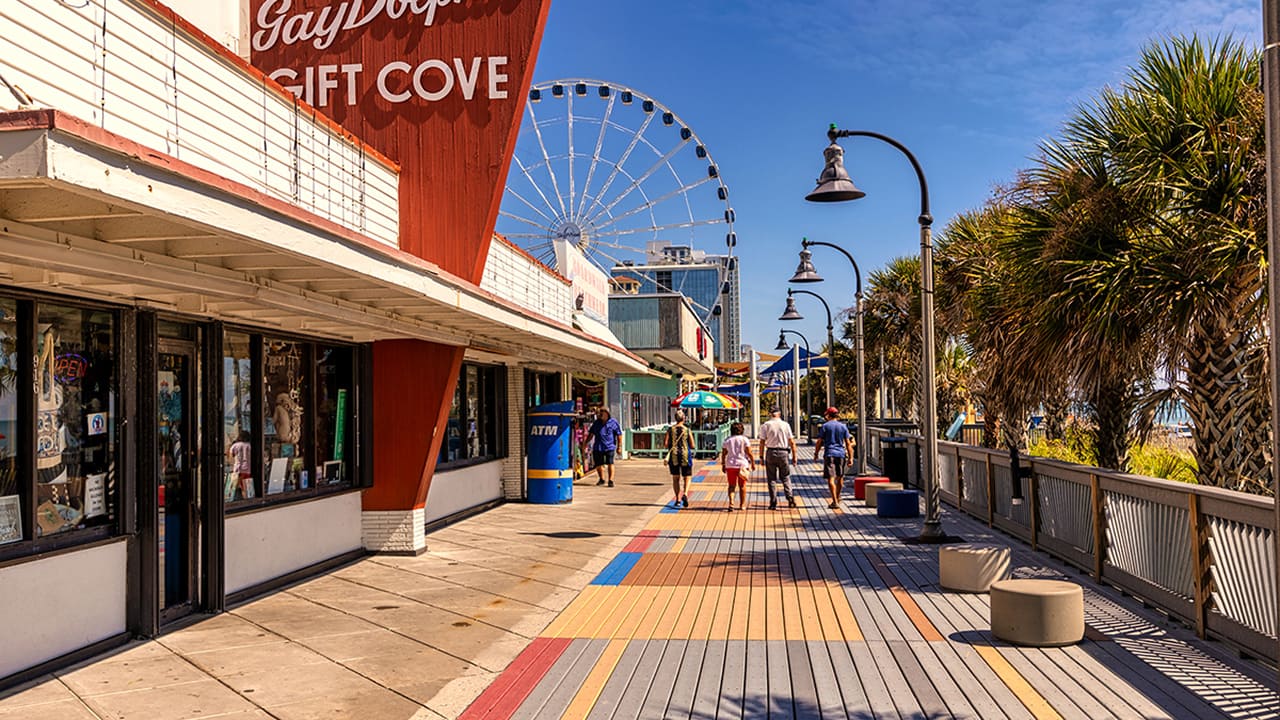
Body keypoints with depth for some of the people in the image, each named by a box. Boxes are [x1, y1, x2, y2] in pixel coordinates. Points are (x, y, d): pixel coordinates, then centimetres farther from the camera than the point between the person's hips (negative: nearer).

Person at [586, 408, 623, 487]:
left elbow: (619, 435, 0)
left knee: (610, 463, -12)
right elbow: (591, 434, 18)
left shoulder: (613, 422, -1)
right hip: (598, 447, 4)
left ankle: (611, 480, -5)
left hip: (609, 447, -4)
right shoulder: (597, 422, 11)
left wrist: (619, 447, -4)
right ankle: (601, 479, 29)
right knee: (598, 464, 9)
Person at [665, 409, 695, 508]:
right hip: (685, 455, -1)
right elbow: (692, 446, -3)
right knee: (686, 478, 10)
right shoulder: (687, 430, -4)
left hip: (673, 456, 1)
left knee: (675, 479, 14)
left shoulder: (670, 429, -1)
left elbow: (665, 444, -5)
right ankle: (685, 494, -15)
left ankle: (678, 500, 12)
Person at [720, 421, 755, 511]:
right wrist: (753, 463, 2)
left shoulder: (727, 440, 5)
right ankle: (742, 505, 18)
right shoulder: (744, 439, -3)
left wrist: (723, 465, 13)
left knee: (731, 485, 7)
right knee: (742, 486, 11)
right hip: (742, 464, -2)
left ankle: (731, 502, -12)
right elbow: (749, 453, -7)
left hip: (730, 465, 2)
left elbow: (723, 454, 5)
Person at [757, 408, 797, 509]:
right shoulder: (785, 425, 2)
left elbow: (762, 442, -5)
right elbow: (792, 442, 1)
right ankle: (790, 497, -6)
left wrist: (761, 456, 0)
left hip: (771, 453, -1)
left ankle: (773, 503, 3)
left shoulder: (765, 425, -1)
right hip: (783, 453, 1)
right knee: (785, 477, 13)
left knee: (772, 479, 5)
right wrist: (794, 456, 7)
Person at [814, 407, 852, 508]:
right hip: (841, 454, 4)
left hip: (829, 454, -4)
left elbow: (819, 442, -2)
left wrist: (816, 453, 10)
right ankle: (837, 499, 31)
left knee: (830, 479, -7)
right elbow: (848, 443, 4)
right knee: (840, 478, 18)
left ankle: (835, 502, -16)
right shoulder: (843, 426, 7)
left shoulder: (825, 426, 0)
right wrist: (850, 458, 6)